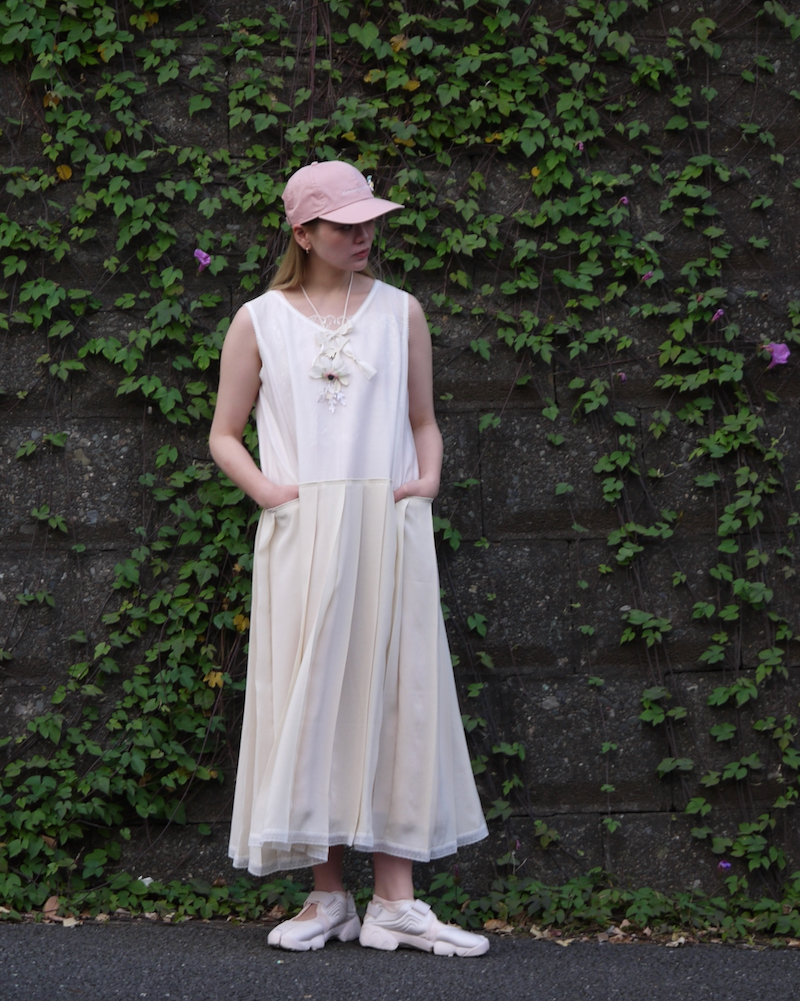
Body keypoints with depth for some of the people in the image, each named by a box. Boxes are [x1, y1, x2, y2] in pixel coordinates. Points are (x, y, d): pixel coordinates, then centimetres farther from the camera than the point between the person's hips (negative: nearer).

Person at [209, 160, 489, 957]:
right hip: (301, 536, -1)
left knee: (393, 697, -2)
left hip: (387, 531, 1)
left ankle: (394, 902, 2)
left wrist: (427, 476, -1)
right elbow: (224, 434, 11)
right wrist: (265, 487, -7)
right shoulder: (259, 321, 7)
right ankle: (327, 897, 8)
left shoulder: (400, 312, 11)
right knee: (308, 702, -1)